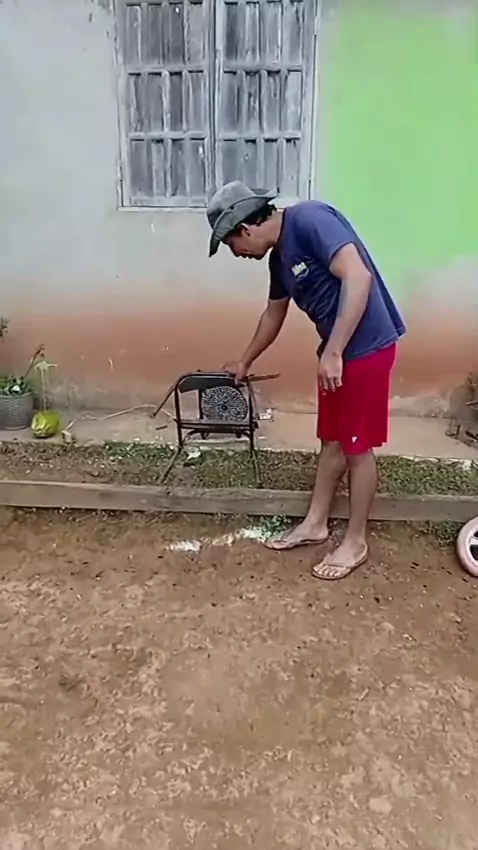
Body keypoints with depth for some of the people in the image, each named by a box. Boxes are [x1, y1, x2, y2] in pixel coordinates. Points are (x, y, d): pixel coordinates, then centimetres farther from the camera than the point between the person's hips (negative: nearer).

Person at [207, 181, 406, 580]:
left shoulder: (310, 219, -17)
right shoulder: (279, 256, 11)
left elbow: (358, 277, -27)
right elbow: (274, 314, 25)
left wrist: (333, 352, -28)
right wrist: (245, 361, 35)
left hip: (366, 347, -9)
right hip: (338, 351, 9)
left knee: (357, 446, 2)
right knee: (332, 441, 16)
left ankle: (356, 541, 18)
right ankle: (316, 523, 31)